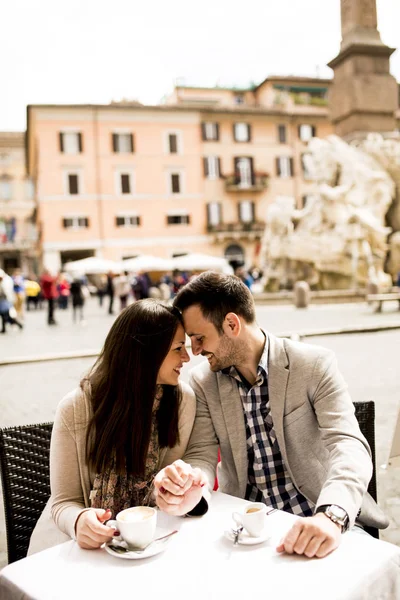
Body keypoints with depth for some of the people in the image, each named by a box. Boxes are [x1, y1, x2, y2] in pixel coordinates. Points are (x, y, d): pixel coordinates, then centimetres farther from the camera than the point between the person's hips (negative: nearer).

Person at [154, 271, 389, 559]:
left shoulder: (314, 364, -11)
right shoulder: (204, 381, -1)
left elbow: (349, 445, -19)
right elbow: (202, 454, -5)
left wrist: (330, 516, -36)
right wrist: (190, 490, -28)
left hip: (319, 521, -2)